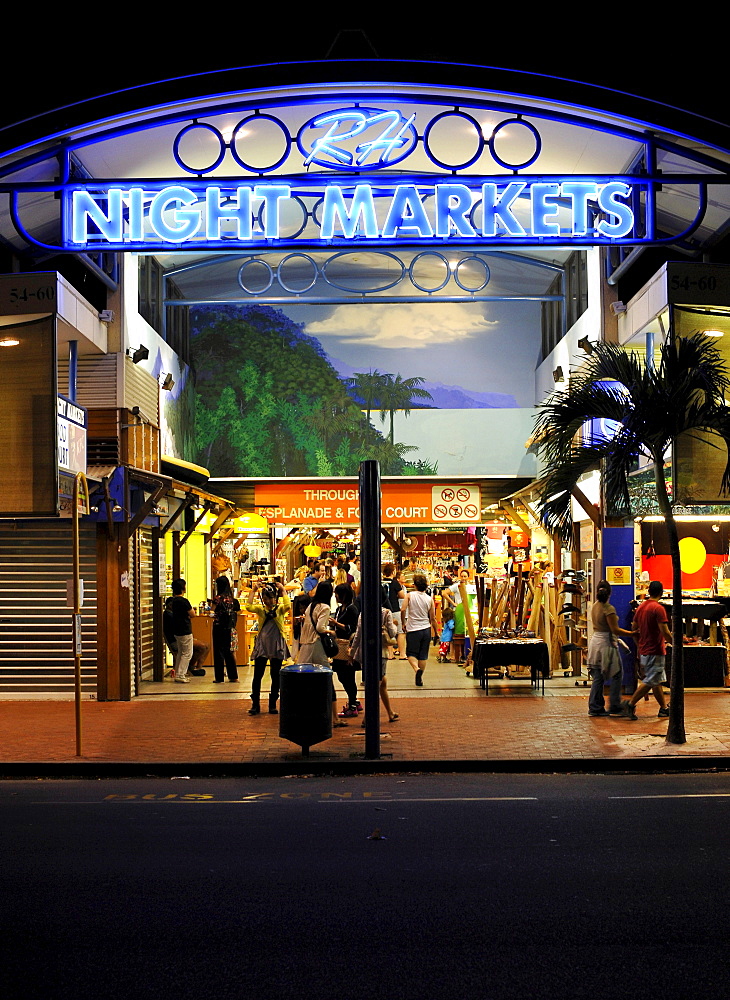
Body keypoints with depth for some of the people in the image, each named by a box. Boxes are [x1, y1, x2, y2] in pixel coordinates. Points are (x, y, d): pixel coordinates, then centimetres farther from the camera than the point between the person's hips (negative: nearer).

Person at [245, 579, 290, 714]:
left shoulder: (280, 609, 1)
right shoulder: (260, 609, 5)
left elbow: (287, 605, -21)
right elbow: (248, 607, -14)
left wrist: (283, 590, -13)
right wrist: (253, 590, -10)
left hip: (277, 646, -1)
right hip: (261, 644, 1)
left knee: (275, 676, 5)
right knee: (257, 675, 0)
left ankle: (273, 704, 15)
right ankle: (255, 704, 8)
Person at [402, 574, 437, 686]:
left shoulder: (409, 595, -4)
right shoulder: (429, 599, 2)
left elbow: (403, 610, -16)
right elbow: (433, 619, 4)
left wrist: (403, 623, 0)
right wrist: (436, 633, 13)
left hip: (413, 629, -2)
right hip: (426, 629, 3)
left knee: (411, 653, 7)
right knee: (423, 655, 10)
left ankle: (417, 669, -21)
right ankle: (419, 680, 13)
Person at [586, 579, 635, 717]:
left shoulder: (594, 606, 7)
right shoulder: (608, 608, -16)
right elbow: (615, 630, -16)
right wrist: (632, 633, -11)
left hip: (595, 641, 8)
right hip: (607, 643, -8)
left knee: (597, 677, 10)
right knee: (616, 676, 3)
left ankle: (595, 708, 11)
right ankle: (615, 707, 4)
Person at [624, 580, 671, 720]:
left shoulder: (640, 607, 9)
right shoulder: (658, 608, -15)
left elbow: (634, 630, 15)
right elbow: (665, 632, -20)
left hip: (644, 651, 9)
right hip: (655, 652, -9)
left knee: (658, 681, 15)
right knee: (649, 682, -5)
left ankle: (664, 708, 21)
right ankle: (631, 704, -8)